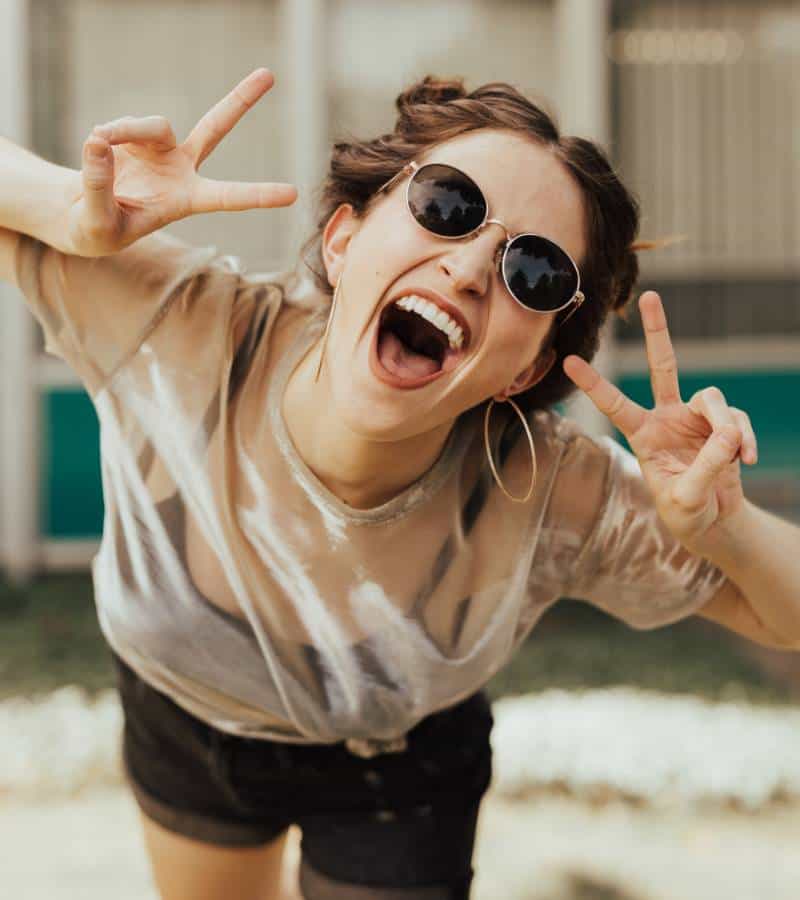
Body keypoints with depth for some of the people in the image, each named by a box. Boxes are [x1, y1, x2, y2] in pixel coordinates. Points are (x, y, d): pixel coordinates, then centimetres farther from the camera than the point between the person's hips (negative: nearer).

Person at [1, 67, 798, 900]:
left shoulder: (560, 501, -36)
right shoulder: (175, 325, -37)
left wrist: (723, 526, -46)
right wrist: (81, 216, -51)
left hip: (396, 775, -2)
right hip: (181, 720, 2)